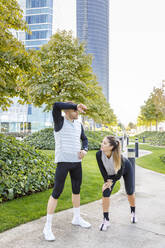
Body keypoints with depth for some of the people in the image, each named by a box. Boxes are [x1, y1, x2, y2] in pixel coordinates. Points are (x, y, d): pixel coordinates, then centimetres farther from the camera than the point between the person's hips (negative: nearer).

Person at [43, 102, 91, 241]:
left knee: (77, 189, 16)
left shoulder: (78, 124, 12)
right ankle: (48, 227, 3)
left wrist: (85, 150, -3)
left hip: (76, 161, 7)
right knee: (57, 192, -7)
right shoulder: (59, 120, -6)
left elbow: (84, 139, 19)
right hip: (63, 161, -7)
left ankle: (77, 218, 34)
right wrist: (76, 106, -22)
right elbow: (56, 105, -25)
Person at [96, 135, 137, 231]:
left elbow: (119, 174, -26)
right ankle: (106, 220, 4)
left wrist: (110, 182, -18)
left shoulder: (119, 157, -43)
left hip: (126, 169, -2)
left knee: (130, 192, 11)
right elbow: (102, 170, -19)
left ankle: (133, 213, 40)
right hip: (110, 173, 2)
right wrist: (107, 181, -20)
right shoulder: (99, 154, -36)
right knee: (105, 193, -11)